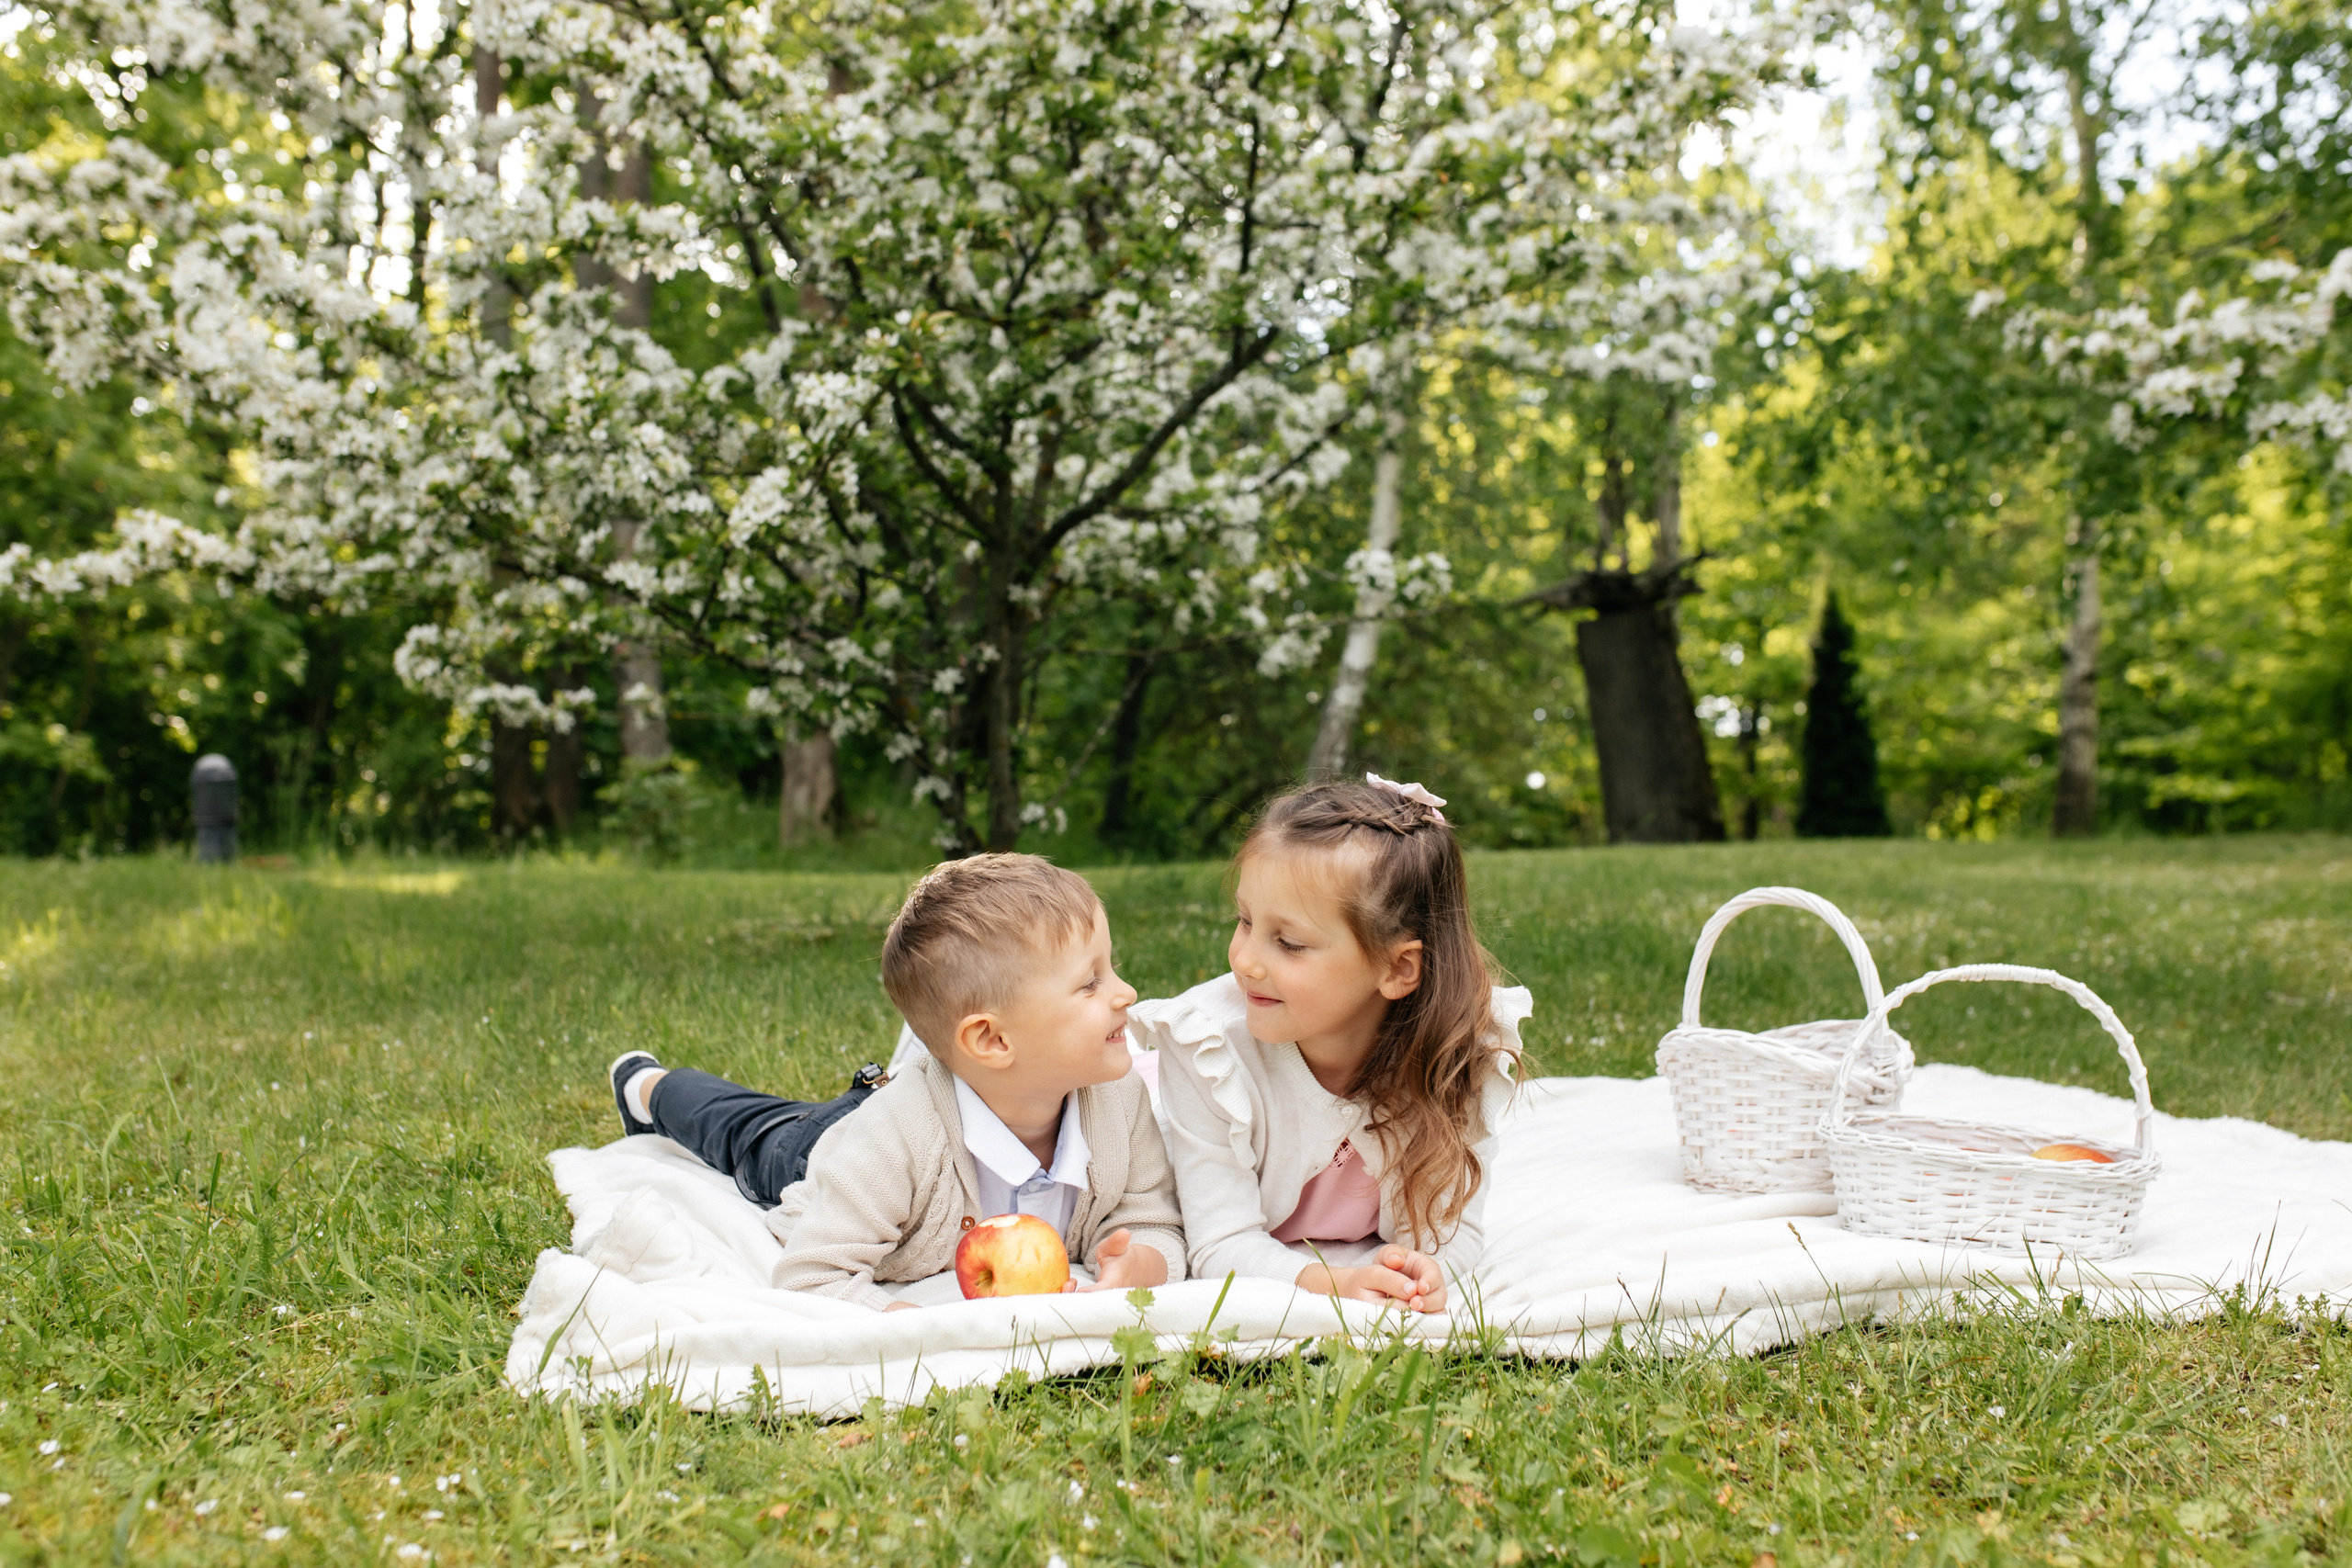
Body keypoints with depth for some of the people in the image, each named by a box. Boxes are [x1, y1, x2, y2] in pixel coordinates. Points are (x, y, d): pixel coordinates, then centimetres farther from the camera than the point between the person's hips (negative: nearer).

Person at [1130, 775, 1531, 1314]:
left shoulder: (1465, 1052, -25)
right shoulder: (1207, 1046, -29)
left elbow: (1449, 1229, -18)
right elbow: (1223, 1244, -27)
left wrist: (1419, 1272, -42)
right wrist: (1333, 1284, -46)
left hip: (1370, 1259, 3)